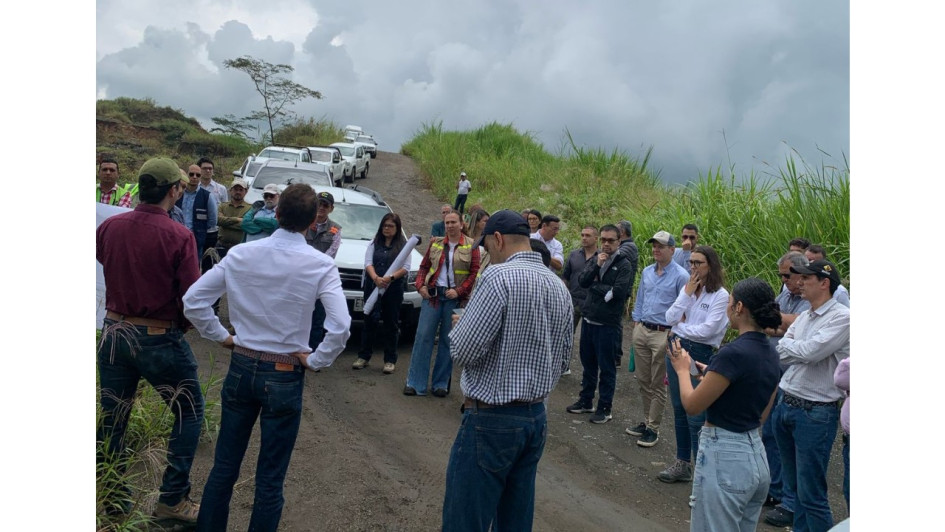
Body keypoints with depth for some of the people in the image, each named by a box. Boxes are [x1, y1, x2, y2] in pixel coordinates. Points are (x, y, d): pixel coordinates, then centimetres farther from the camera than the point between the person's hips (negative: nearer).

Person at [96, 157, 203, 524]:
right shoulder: (179, 236, -19)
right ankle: (172, 499, 15)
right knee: (190, 412, 14)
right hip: (160, 339, -5)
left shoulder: (110, 226, -5)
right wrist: (182, 325, 1)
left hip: (114, 332, 5)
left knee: (112, 418, 19)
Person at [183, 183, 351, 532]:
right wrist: (315, 361, -8)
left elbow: (192, 301, -2)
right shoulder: (320, 265, -14)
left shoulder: (240, 254, -5)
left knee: (224, 466, 19)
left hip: (241, 367, 3)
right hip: (284, 376, -3)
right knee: (270, 479, 10)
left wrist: (222, 337, 7)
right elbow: (340, 327, -23)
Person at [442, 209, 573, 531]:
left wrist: (459, 325, 3)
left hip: (492, 419, -8)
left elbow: (463, 351, -17)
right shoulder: (560, 287, 8)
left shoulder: (499, 276, -15)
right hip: (537, 418, 8)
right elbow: (562, 357, 15)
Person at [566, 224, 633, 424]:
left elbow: (618, 291, -20)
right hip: (588, 319, 5)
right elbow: (582, 281, -4)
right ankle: (585, 400, 30)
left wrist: (595, 285, -9)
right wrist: (597, 265, -16)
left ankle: (605, 407, 15)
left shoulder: (623, 264, -8)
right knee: (588, 363, 16)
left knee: (606, 367, 4)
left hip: (608, 323, -5)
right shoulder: (595, 259, 8)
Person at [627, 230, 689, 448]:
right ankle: (646, 421, 26)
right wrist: (636, 322, 11)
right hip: (641, 331, 6)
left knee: (657, 384, 3)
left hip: (663, 334, -6)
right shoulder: (647, 272, 10)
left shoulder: (680, 276, -10)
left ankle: (653, 428, 12)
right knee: (643, 380, 13)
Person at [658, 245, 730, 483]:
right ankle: (682, 464, 27)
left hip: (700, 356, -6)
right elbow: (670, 318, -2)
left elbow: (707, 330, -18)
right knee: (679, 411, 14)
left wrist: (681, 326, -5)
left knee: (696, 417, -5)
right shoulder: (687, 288, 8)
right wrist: (687, 293, -8)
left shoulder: (720, 295, -10)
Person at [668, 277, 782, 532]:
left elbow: (692, 405, -16)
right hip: (756, 453, 9)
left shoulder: (733, 352, -22)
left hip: (724, 456, -9)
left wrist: (683, 369, 2)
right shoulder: (771, 355, 5)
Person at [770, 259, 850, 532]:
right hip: (785, 405, 8)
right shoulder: (803, 317, 12)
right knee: (793, 486, 18)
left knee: (811, 494, -1)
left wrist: (788, 344, -4)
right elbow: (781, 354, 7)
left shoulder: (841, 317, -12)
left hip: (815, 413, -8)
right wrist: (802, 349, -12)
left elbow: (809, 351, -22)